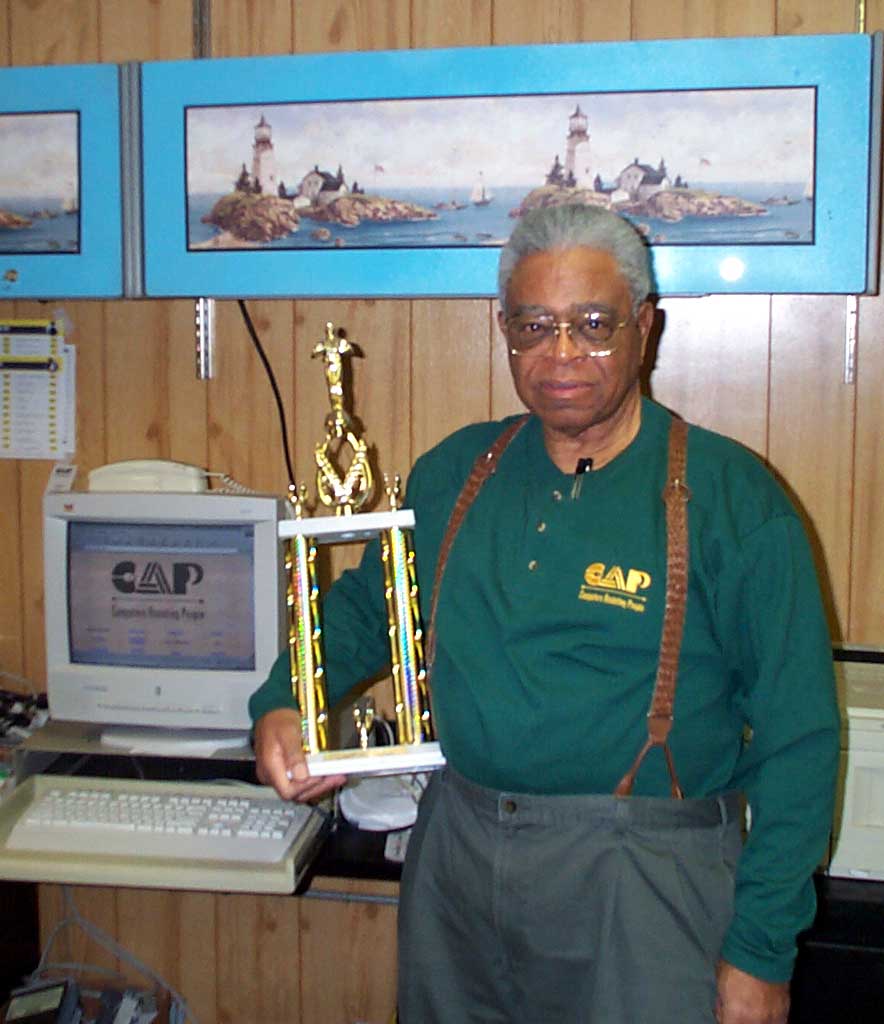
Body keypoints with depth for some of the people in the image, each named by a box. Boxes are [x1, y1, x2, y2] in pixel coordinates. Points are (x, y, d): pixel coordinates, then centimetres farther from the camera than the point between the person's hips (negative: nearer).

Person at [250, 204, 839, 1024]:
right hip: (454, 855, 5)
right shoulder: (451, 473, 4)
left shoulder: (727, 495, -10)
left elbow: (796, 740, -9)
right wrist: (281, 705, -2)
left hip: (641, 882, -4)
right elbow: (365, 604, 17)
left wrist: (760, 953, -11)